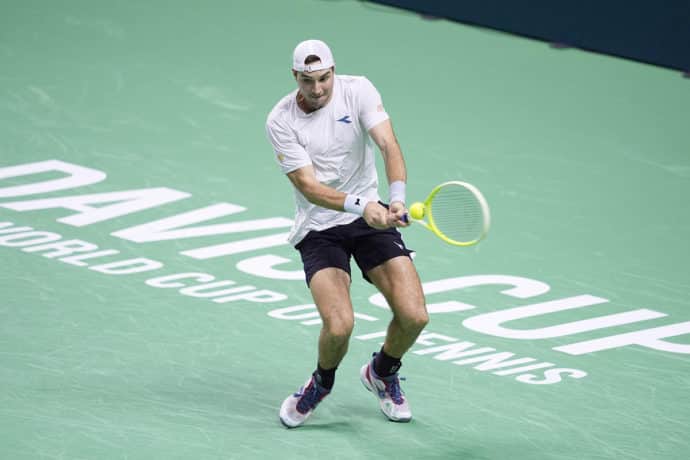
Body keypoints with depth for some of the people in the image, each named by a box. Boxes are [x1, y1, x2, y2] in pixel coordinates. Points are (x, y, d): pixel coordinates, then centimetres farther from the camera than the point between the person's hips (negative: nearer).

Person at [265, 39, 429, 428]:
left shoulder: (358, 90, -9)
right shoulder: (281, 122, -13)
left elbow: (389, 145, -20)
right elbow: (309, 187, -19)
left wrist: (397, 198, -38)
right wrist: (360, 206, -35)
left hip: (372, 217, 2)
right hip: (319, 228, -2)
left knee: (414, 316, -11)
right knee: (339, 326, -23)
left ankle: (382, 373, 23)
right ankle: (322, 383, 13)